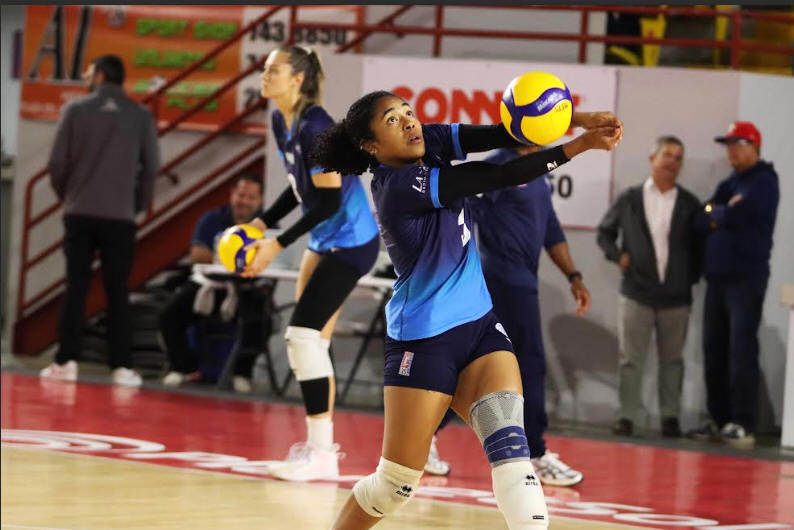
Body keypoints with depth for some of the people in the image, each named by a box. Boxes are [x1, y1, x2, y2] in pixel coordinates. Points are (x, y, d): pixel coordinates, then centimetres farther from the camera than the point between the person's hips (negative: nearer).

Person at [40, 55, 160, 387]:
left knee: (75, 287, 3)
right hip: (120, 216, 0)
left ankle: (67, 361, -1)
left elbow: (58, 161, -2)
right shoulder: (141, 117, 2)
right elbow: (151, 167, 0)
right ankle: (121, 366, -2)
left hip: (80, 213, 0)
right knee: (117, 291, 4)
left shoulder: (76, 110, -1)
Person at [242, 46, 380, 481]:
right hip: (326, 242, 10)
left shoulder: (314, 126, -21)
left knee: (303, 334, -13)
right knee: (311, 342, 11)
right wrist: (261, 224, 6)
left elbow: (329, 199, -24)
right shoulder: (281, 122, 7)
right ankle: (321, 442, 20)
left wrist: (278, 244, -24)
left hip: (350, 242, -10)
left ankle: (321, 454, -10)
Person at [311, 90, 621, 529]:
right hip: (423, 341, -7)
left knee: (509, 443, -14)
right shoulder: (400, 186, -20)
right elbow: (498, 177, -26)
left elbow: (506, 135, -11)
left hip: (479, 327, 7)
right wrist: (581, 146, -26)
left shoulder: (429, 142, 1)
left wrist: (576, 119, -28)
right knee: (395, 483, 2)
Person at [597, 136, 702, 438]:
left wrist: (693, 275, 0)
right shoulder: (629, 200, 4)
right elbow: (605, 232, 12)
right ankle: (627, 416, 3)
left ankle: (670, 416, 13)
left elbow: (700, 244, 10)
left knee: (671, 359, 7)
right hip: (636, 294, -1)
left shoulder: (689, 205, 5)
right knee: (630, 357, -1)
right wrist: (618, 256, -3)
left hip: (676, 297, 1)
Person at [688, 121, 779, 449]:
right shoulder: (729, 184, 20)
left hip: (746, 277, -8)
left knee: (741, 351, -10)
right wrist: (722, 213, -8)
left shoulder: (763, 183, -5)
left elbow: (734, 216, -18)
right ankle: (719, 420, 13)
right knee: (714, 351, 7)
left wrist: (715, 213, 2)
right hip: (717, 276, 8)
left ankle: (743, 425, -12)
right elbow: (702, 221, 11)